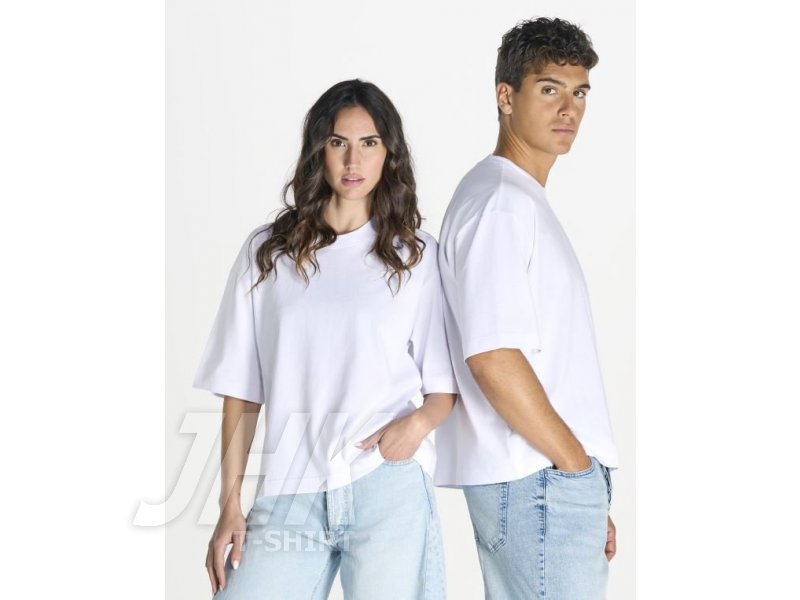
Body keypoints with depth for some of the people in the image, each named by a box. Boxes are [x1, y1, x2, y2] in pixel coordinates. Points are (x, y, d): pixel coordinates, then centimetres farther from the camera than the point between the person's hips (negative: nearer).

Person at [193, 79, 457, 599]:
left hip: (389, 490, -1)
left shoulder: (418, 254, 9)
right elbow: (241, 389, 10)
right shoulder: (268, 253, 11)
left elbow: (447, 386, 9)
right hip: (288, 495, 1)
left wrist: (419, 421, -13)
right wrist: (230, 504, 4)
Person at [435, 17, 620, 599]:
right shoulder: (500, 201, -11)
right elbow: (491, 356, -21)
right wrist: (577, 464, -14)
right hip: (541, 481, -10)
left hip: (552, 476, 10)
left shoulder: (524, 202, 21)